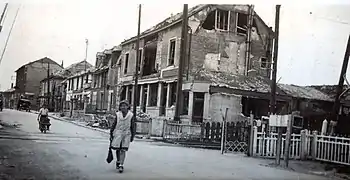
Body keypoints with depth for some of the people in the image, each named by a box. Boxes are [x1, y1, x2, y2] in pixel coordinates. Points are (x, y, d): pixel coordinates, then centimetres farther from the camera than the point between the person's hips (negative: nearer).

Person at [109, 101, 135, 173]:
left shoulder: (131, 115, -2)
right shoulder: (118, 114, 0)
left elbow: (132, 127, 4)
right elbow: (114, 124, 6)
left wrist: (132, 136, 6)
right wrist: (111, 134, 6)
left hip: (126, 134, -1)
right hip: (118, 133, 1)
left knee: (123, 150, -7)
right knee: (117, 149, 8)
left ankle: (121, 165, -7)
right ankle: (118, 161, 32)